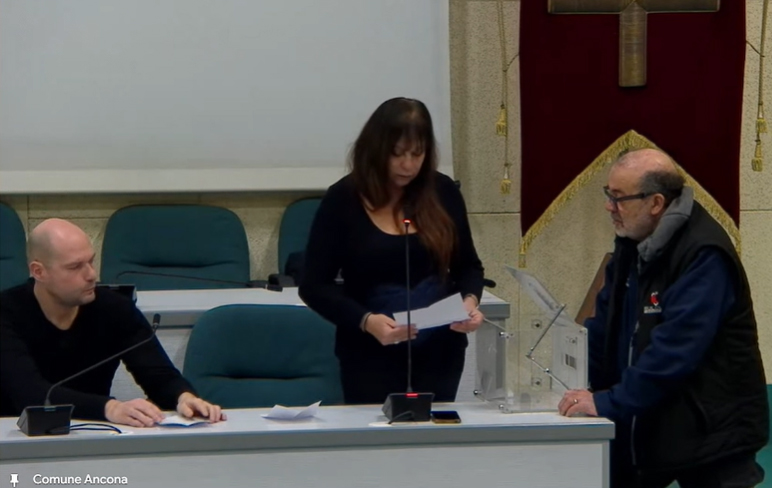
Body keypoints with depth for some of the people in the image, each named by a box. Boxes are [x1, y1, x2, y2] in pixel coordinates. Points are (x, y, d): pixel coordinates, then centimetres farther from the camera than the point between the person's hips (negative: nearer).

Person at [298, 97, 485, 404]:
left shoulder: (442, 192, 2)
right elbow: (313, 285, -7)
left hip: (439, 352, 2)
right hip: (371, 357, -2)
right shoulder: (343, 199, -6)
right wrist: (367, 321, -21)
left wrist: (470, 299, -10)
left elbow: (468, 266, 11)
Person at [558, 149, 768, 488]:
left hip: (709, 431, -8)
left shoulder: (703, 255, -21)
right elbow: (605, 323, 13)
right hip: (645, 429, 8)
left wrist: (608, 402, -28)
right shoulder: (633, 242, 8)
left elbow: (675, 351, -28)